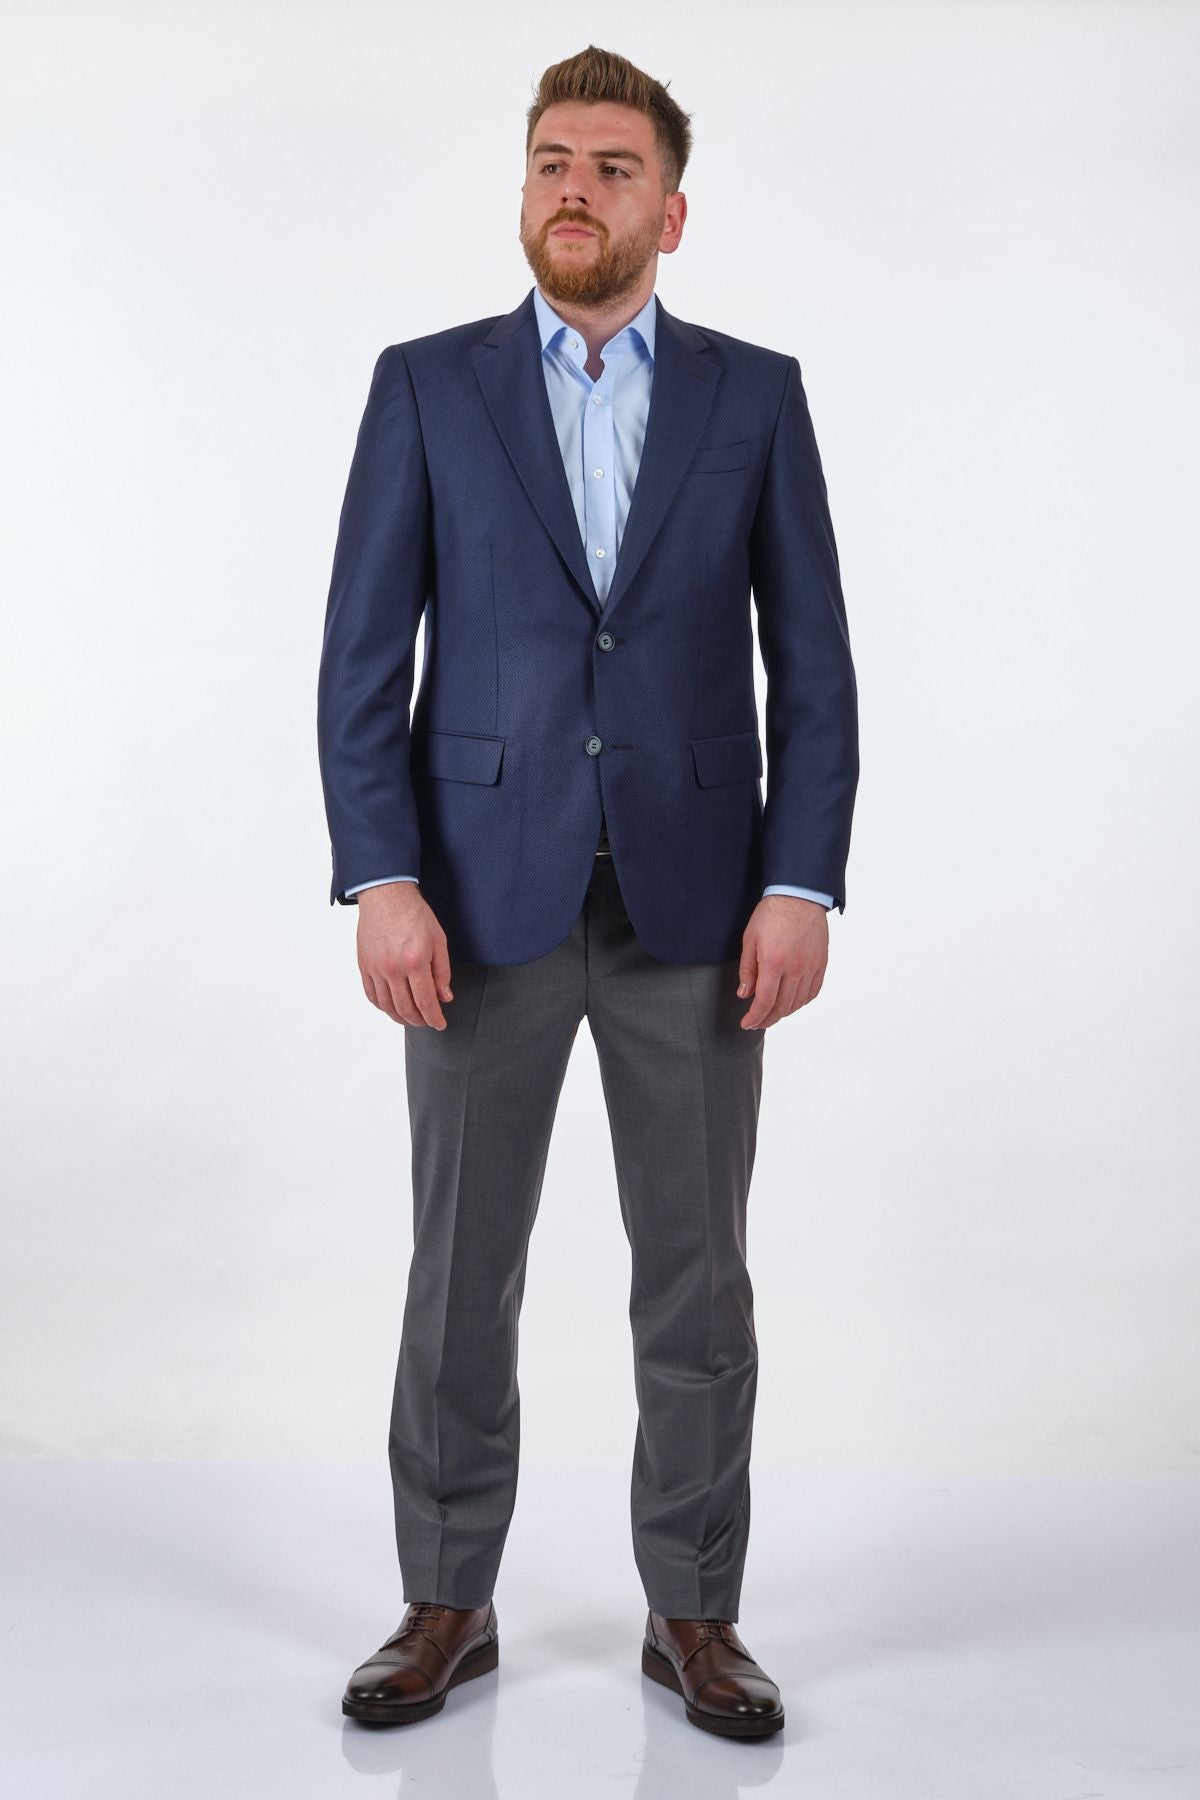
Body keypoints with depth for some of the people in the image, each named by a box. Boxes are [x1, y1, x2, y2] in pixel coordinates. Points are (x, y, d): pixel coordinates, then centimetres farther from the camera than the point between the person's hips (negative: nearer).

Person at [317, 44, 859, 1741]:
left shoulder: (755, 393, 6)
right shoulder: (426, 386, 4)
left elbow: (810, 662, 3)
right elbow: (364, 659, -1)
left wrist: (802, 885, -7)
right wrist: (380, 881, -11)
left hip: (693, 902, 1)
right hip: (485, 898, 0)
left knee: (696, 1278, 7)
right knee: (460, 1276, 7)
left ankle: (693, 1613, 22)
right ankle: (449, 1603, 24)